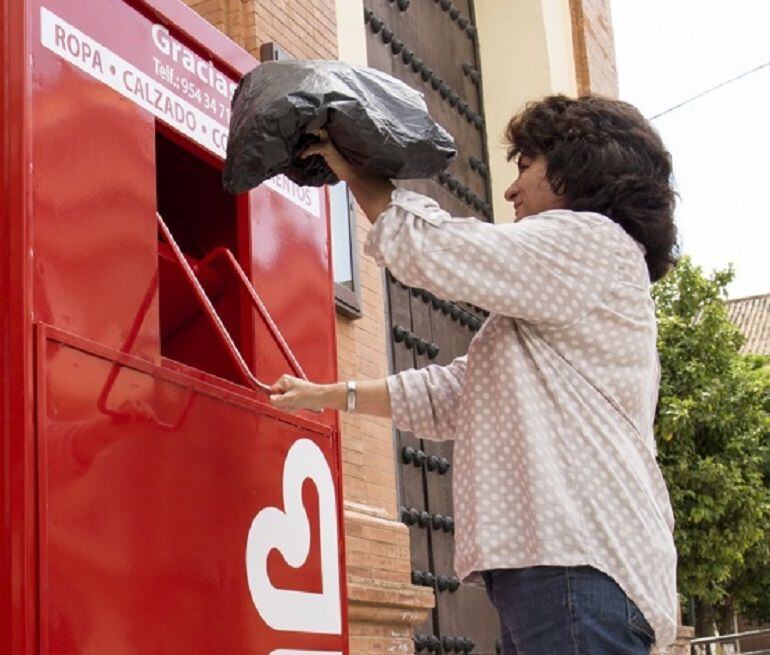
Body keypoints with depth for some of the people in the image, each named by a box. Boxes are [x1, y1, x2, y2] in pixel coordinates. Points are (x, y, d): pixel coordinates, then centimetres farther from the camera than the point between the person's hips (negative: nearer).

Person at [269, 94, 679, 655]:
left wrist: (355, 172, 10)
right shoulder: (557, 310, 29)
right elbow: (454, 396, 30)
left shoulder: (591, 239, -2)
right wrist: (328, 396, 31)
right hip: (552, 569, 10)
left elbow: (432, 250, -6)